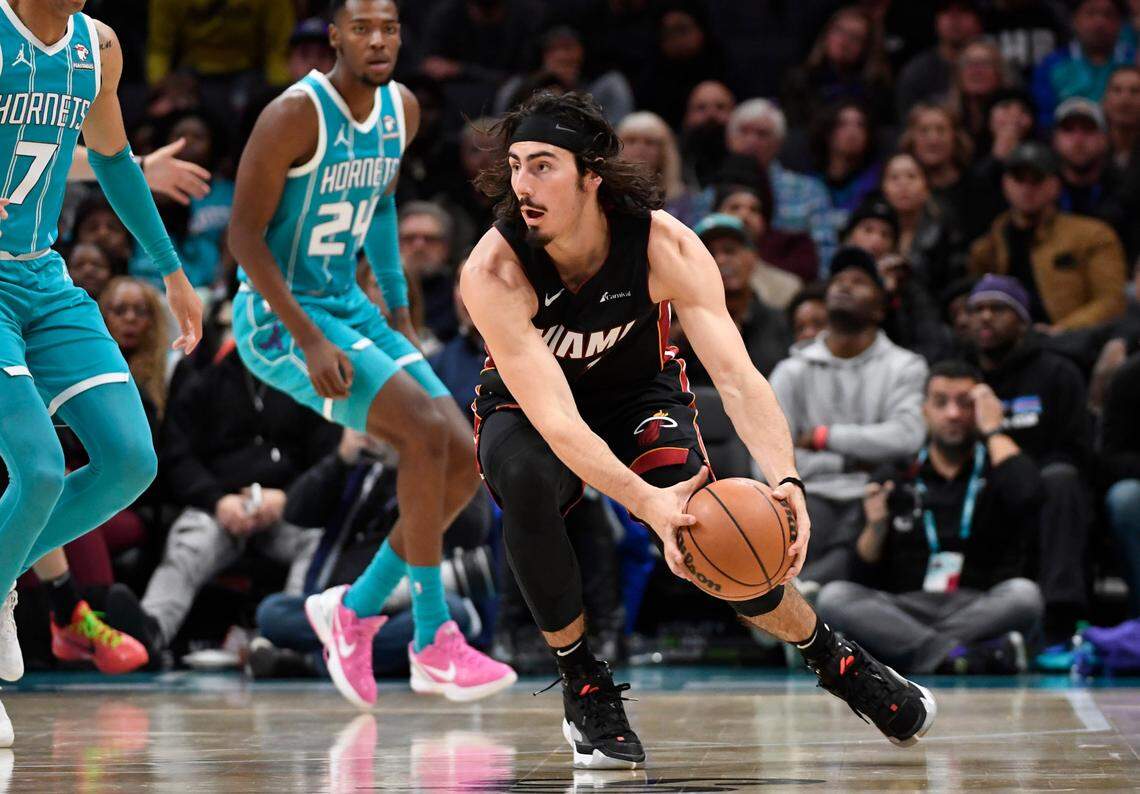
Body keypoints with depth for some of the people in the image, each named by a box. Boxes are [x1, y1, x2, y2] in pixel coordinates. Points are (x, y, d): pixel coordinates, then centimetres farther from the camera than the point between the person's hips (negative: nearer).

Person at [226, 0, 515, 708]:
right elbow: (244, 235, -19)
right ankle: (433, 641, -14)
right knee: (425, 428, -23)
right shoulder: (296, 115, -19)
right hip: (279, 318, -8)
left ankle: (356, 609, 13)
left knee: (464, 461, -2)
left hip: (349, 308, 8)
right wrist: (311, 341, -24)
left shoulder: (402, 110, 4)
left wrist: (399, 311, 18)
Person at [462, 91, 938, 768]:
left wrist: (785, 478, -49)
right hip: (525, 413, -1)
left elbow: (736, 375, -30)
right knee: (525, 479, -36)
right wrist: (645, 502, -53)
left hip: (640, 398, 1)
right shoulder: (494, 271, -31)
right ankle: (584, 686, -15)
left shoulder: (665, 245, -25)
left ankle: (838, 660, 12)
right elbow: (553, 417, -38)